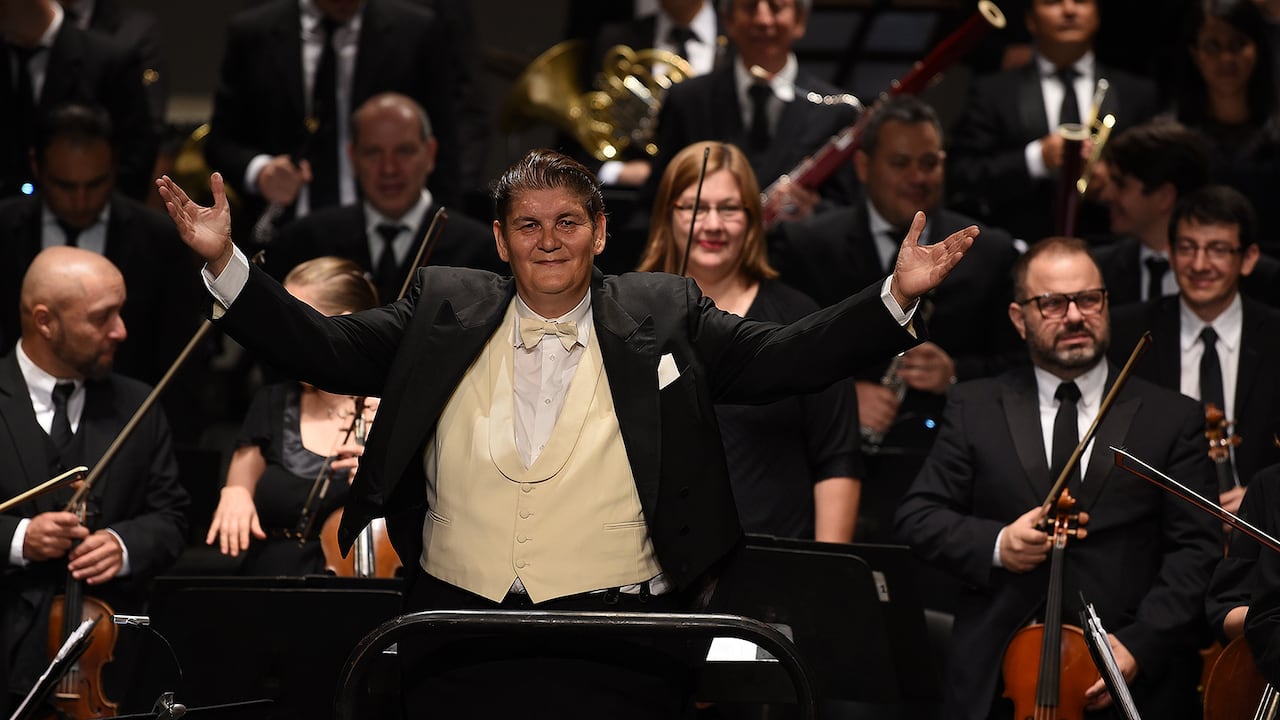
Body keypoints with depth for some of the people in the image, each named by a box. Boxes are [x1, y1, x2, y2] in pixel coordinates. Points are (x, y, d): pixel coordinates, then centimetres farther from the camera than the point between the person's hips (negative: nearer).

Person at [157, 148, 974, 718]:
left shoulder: (663, 314, 12)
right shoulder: (445, 309, 14)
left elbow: (784, 357, 7)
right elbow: (322, 348, 12)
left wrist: (897, 296, -6)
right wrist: (224, 262, 1)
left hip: (618, 643, -1)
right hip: (461, 632, 1)